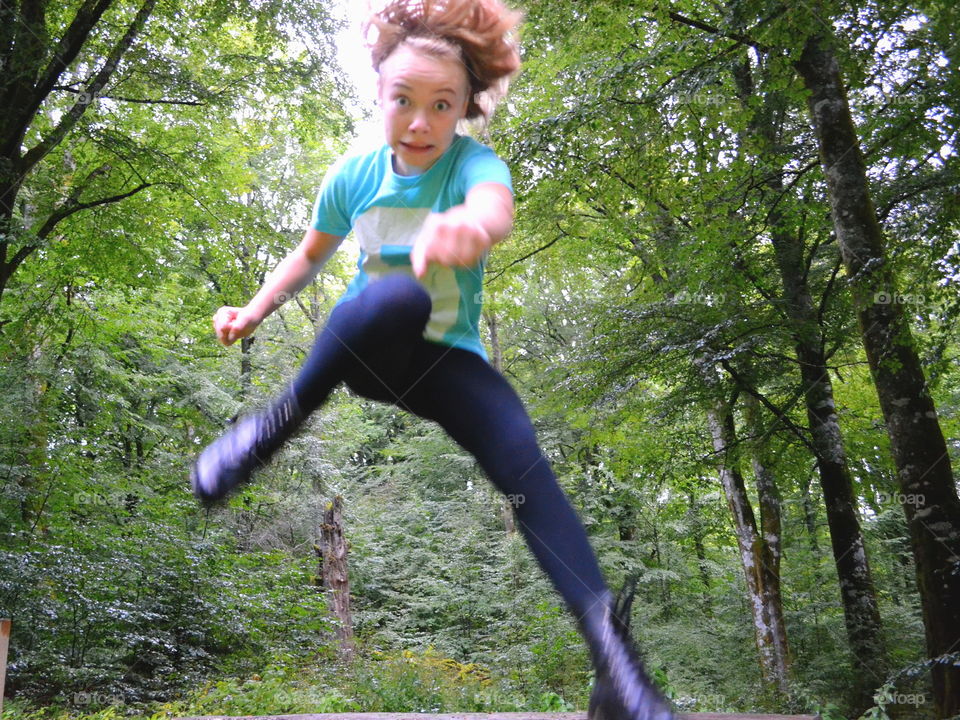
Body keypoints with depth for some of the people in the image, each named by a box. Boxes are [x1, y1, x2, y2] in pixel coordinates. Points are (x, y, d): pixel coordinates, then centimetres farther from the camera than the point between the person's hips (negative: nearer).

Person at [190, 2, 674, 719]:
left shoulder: (472, 162, -14)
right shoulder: (354, 175, -4)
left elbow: (497, 206, -41)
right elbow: (311, 255, 16)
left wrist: (472, 222, -65)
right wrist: (255, 311, 4)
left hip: (449, 359, 0)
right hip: (366, 346, 0)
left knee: (523, 455, -29)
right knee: (396, 298, -39)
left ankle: (614, 659, -29)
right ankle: (282, 417, -17)